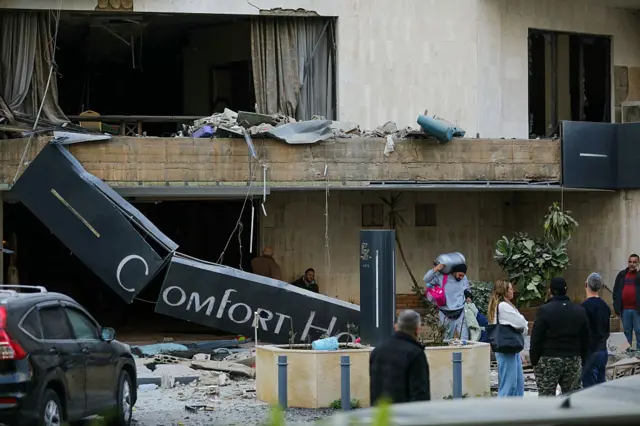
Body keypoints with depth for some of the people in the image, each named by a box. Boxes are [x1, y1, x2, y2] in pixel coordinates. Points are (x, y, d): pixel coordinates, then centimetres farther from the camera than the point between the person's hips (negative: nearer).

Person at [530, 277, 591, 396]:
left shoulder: (544, 311, -9)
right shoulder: (580, 311, 8)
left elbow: (536, 339, -9)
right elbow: (585, 340, 12)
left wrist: (534, 361, -1)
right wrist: (583, 362, 18)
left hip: (548, 361, -4)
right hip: (574, 361, 4)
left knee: (546, 396, -1)